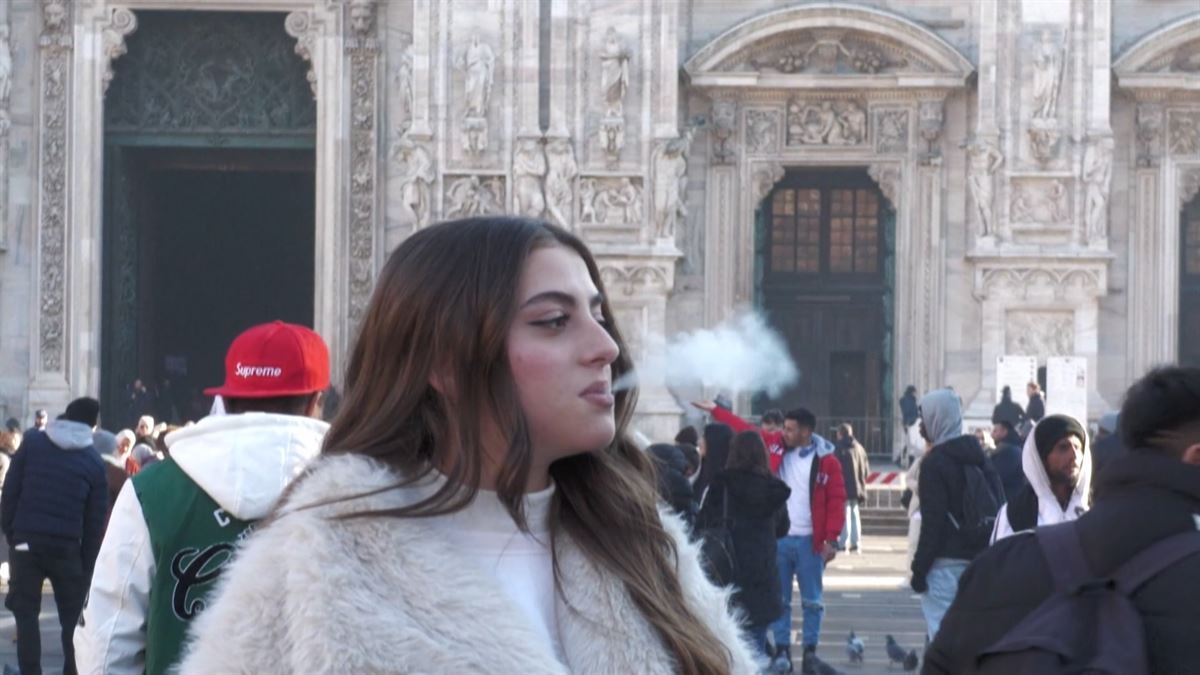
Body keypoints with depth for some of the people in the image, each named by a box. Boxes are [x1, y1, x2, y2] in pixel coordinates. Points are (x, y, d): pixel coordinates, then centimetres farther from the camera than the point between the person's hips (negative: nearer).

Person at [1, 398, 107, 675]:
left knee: (25, 612, 7)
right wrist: (88, 564, 7)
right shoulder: (93, 461, 4)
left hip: (26, 540, 0)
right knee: (72, 616, 9)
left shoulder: (32, 442, 4)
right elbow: (96, 519, 3)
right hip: (67, 545, 0)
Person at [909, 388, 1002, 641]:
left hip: (946, 561, -8)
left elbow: (933, 521, -14)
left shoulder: (934, 462, -10)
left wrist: (919, 567, -11)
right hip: (979, 558, 8)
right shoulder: (978, 456, 13)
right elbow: (998, 505, 14)